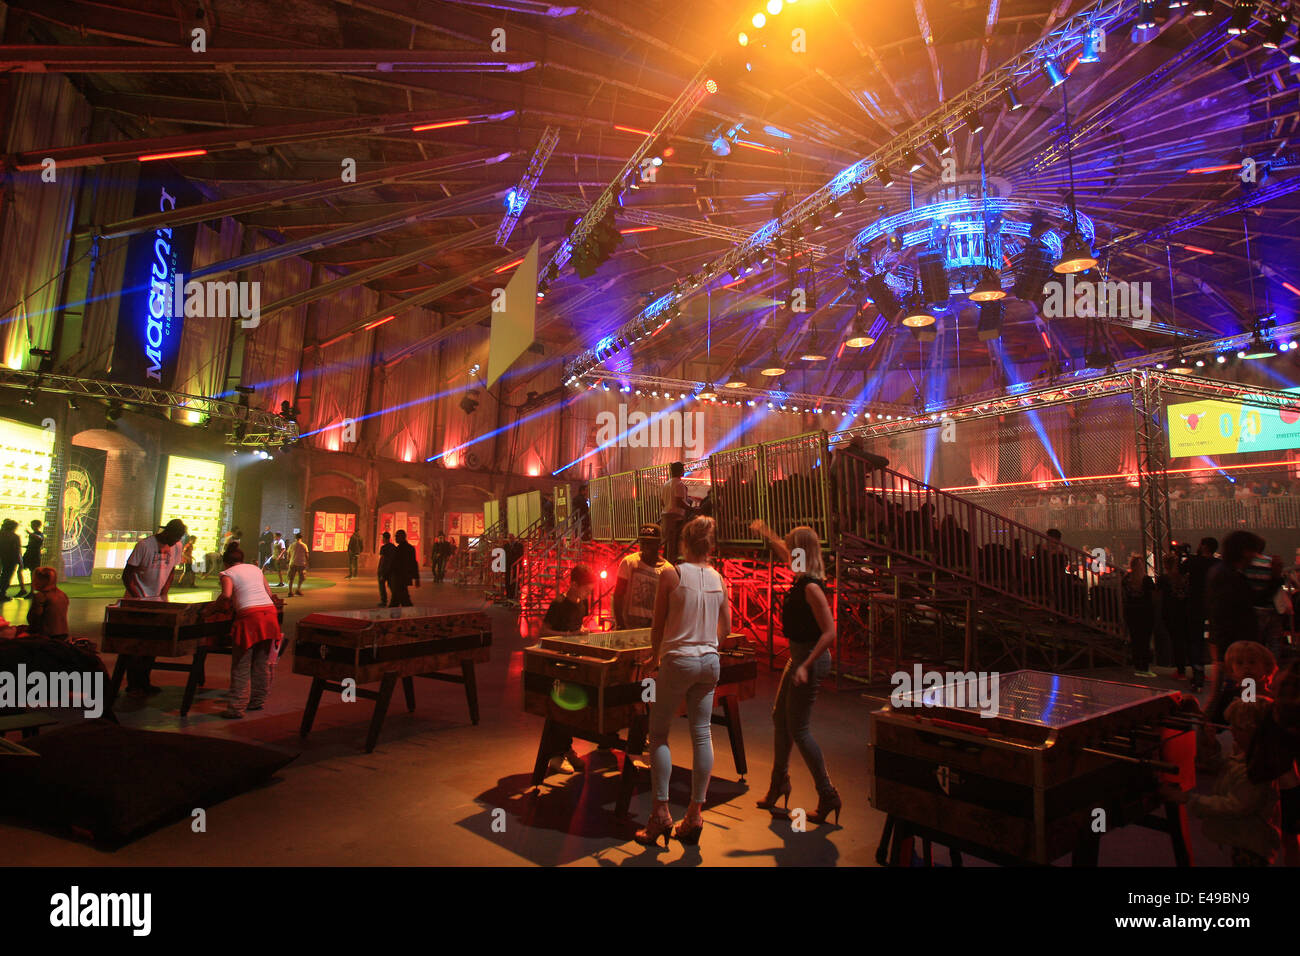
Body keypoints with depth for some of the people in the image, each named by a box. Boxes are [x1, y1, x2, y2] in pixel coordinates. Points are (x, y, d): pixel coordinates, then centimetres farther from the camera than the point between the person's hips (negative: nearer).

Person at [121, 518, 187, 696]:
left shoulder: (176, 547, 3)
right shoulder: (144, 545, -15)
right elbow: (127, 575, -12)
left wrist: (163, 595, -5)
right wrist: (138, 599, -21)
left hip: (158, 601, 5)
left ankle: (144, 683, 15)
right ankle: (133, 686, 3)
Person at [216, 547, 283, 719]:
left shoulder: (228, 573, 5)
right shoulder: (255, 568, 21)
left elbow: (226, 595, -14)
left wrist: (225, 603, 8)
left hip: (249, 615, -5)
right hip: (269, 612, 6)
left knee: (241, 666, 2)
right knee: (263, 663, 14)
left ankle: (237, 707, 3)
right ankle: (258, 700, 23)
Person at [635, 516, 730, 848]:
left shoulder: (672, 574, -10)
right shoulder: (719, 579, 3)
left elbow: (658, 627, -5)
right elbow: (726, 630, 11)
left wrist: (657, 656, 12)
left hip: (678, 659, -5)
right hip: (710, 661, 5)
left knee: (658, 734, 7)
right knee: (702, 734, 9)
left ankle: (661, 813, 7)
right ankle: (695, 814, 16)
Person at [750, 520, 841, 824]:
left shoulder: (811, 587, -23)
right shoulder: (801, 579, 5)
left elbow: (830, 632, -25)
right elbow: (786, 556, 28)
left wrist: (806, 666, -28)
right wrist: (767, 535, 39)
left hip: (811, 659, -10)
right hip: (799, 656, 10)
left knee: (798, 730, -3)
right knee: (780, 718, 18)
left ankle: (828, 796, 10)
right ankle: (779, 784, 33)